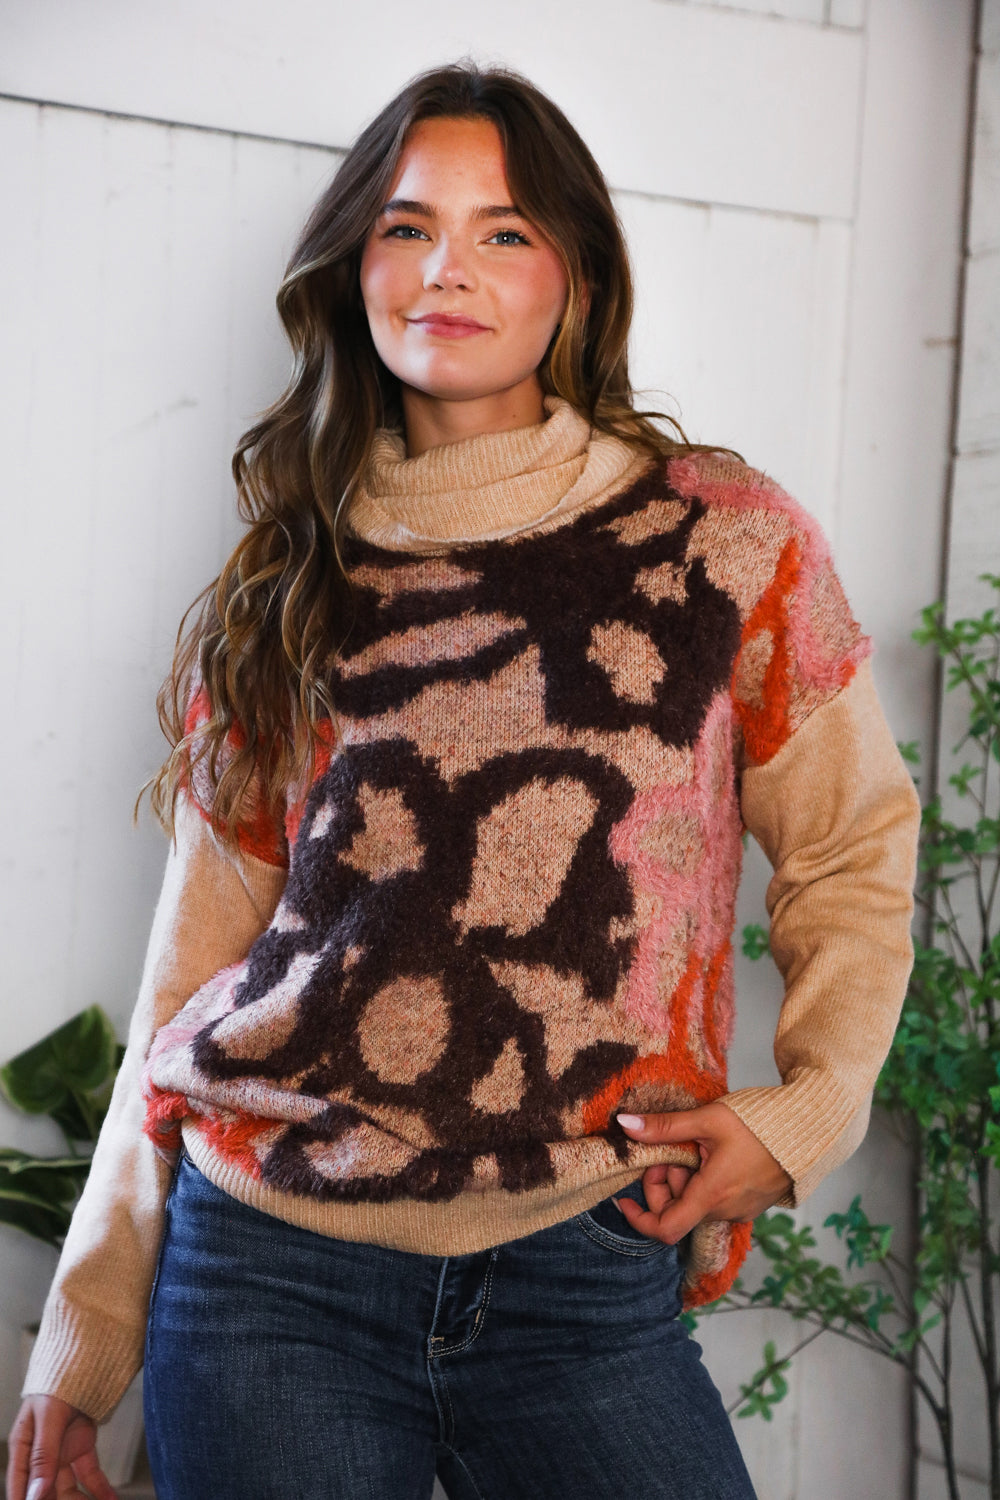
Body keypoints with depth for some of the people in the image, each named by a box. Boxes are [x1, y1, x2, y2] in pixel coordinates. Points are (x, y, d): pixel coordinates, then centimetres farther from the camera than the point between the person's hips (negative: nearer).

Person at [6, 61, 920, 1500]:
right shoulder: (291, 589, 7)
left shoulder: (728, 542, 1)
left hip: (585, 1283, -1)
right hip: (270, 1270, 1)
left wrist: (802, 1113, -6)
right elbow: (198, 964, 8)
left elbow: (853, 854, 10)